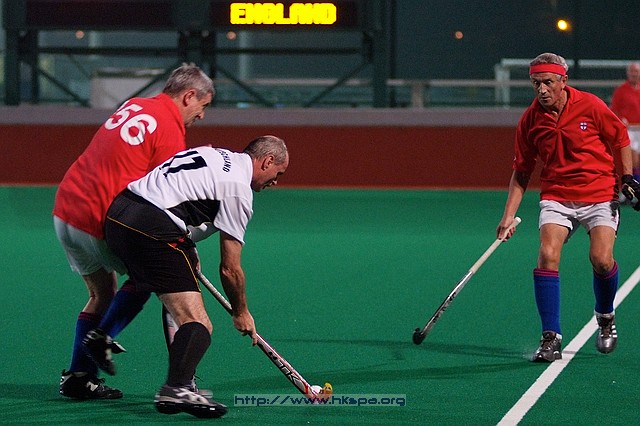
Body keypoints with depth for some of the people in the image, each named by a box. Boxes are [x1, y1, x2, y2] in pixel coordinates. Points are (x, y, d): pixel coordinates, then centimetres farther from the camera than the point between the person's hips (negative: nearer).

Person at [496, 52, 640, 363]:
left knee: (601, 260, -16)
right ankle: (551, 338, -15)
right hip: (556, 196, 2)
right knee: (547, 255, -19)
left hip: (600, 194, -2)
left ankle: (605, 317, 16)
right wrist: (509, 215, 1)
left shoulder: (590, 106, -10)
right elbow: (521, 171, 7)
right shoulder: (530, 120, -3)